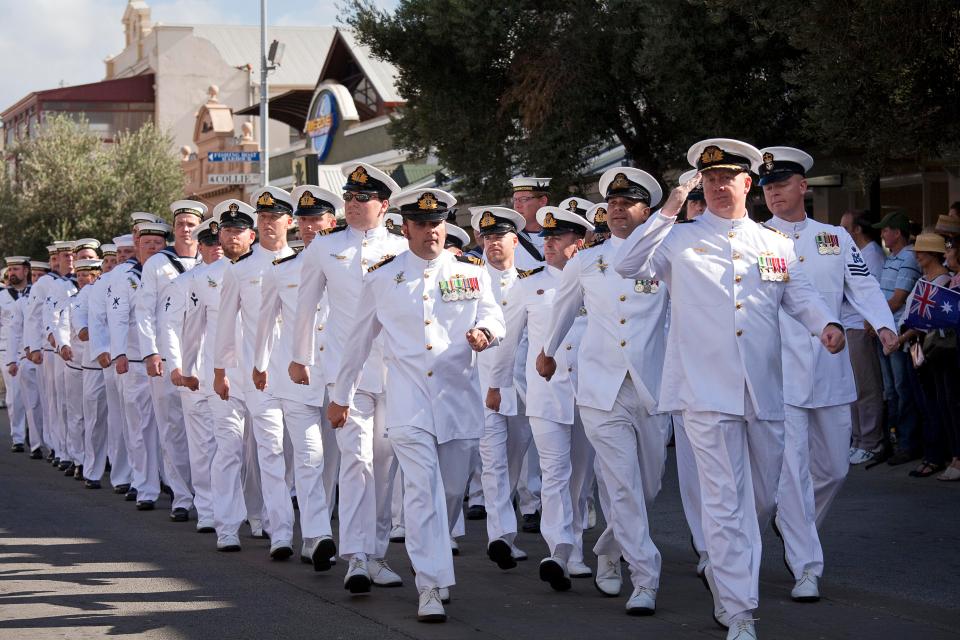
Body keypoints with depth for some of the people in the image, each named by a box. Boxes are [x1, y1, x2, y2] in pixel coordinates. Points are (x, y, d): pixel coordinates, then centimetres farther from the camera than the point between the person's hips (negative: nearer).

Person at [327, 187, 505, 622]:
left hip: (459, 398, 2)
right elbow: (360, 340, 13)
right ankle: (431, 588, -15)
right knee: (423, 491, -13)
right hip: (408, 402, -2)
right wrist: (341, 396, 18)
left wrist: (484, 331, -19)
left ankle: (428, 559, 34)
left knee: (452, 490, 9)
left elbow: (492, 315, 7)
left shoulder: (471, 272, 8)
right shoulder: (382, 278, 5)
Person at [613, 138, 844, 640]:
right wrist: (668, 211, -9)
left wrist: (825, 323, -9)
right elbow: (625, 265, -4)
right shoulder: (680, 240, 5)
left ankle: (722, 571, 39)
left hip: (764, 391, 4)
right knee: (726, 502, -6)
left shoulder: (775, 244, 13)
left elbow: (799, 294, 12)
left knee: (762, 499, 13)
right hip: (707, 391, -4)